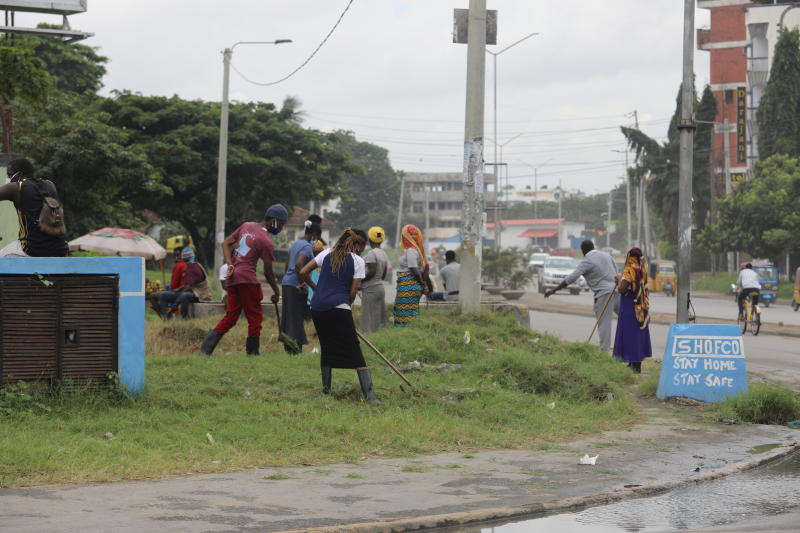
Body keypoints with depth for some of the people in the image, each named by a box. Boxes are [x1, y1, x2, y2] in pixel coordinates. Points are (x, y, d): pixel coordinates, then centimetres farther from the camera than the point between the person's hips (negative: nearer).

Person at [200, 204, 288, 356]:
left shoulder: (247, 226, 12)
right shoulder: (267, 242, -9)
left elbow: (226, 243, 11)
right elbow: (268, 272, -5)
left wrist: (230, 264, 1)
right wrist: (277, 292, 7)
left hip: (232, 277, 8)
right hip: (247, 278, -8)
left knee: (230, 316, 10)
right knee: (255, 317, 4)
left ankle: (206, 348, 1)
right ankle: (252, 352, 7)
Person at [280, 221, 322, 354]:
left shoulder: (296, 243, 16)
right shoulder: (307, 246, -13)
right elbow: (298, 264, -26)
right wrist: (301, 284, -22)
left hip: (286, 282, 9)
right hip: (296, 285, -9)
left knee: (287, 316, 11)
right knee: (297, 317, -6)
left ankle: (287, 346, 16)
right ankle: (295, 346, -7)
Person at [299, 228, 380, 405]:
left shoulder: (327, 253, 13)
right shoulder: (358, 261, 2)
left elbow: (303, 273, 12)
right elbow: (353, 292, 0)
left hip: (317, 307, 5)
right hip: (339, 308, -5)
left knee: (326, 348, 21)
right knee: (355, 352, -4)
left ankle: (326, 388, 23)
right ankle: (369, 395, -11)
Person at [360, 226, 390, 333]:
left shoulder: (371, 253, -14)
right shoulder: (384, 254, 11)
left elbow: (372, 272, -22)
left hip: (370, 289, -9)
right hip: (380, 287, 9)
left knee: (369, 322, -6)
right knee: (379, 319, 10)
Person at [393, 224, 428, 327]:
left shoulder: (410, 251, -15)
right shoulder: (418, 249, 14)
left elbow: (415, 270, -19)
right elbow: (426, 267, 18)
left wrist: (422, 284, -10)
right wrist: (424, 284, 15)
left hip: (407, 287, -10)